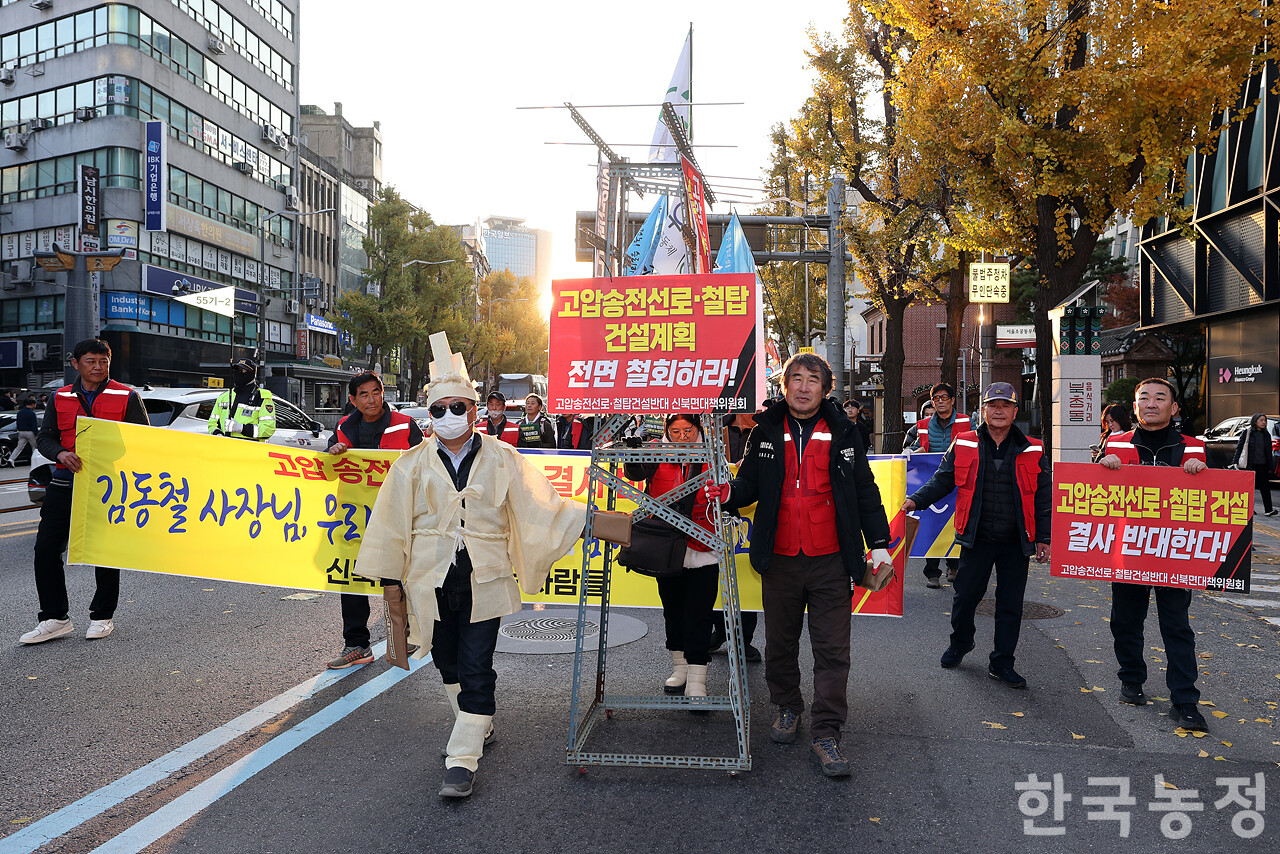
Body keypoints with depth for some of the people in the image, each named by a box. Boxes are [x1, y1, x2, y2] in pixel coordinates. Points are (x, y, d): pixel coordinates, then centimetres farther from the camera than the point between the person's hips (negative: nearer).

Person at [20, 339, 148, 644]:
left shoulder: (127, 397, 1)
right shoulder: (61, 398, 12)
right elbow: (45, 437, 10)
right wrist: (61, 454, -12)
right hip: (65, 483, 4)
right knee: (46, 549, 1)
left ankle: (102, 617, 19)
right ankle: (55, 618, 12)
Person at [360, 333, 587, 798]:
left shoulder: (502, 459, 1)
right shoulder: (412, 464, 4)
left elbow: (541, 506, 2)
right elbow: (390, 524, 8)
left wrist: (592, 518, -7)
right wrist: (389, 580, 8)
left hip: (484, 580, -2)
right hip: (431, 581, 2)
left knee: (476, 668, -4)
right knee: (448, 661, 15)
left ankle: (463, 759, 5)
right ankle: (476, 724, 40)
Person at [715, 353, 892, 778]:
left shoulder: (842, 431, 3)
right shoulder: (766, 432, 5)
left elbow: (865, 490, 7)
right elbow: (750, 483, 11)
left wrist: (878, 543, 4)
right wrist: (728, 492, -11)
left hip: (830, 560, -1)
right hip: (779, 559, 2)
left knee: (832, 648, -1)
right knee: (780, 642, 14)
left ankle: (826, 734, 8)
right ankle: (787, 707, 36)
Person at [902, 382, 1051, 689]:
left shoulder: (1031, 451, 3)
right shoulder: (964, 446, 1)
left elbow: (1042, 497, 6)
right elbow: (942, 480, 6)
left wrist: (1043, 537, 2)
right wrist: (917, 499, -8)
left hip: (1016, 541, 1)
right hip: (977, 538, 0)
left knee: (1010, 605, 6)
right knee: (966, 595, 5)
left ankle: (1002, 663, 20)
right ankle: (960, 642, 33)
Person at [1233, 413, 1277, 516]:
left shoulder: (1266, 434, 11)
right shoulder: (1247, 432, -1)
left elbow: (1268, 452, 15)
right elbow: (1239, 447, -1)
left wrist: (1270, 466, 14)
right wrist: (1235, 461, -8)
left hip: (1262, 465, 3)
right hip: (1249, 464, -3)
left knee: (1265, 487, -3)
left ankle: (1269, 509, -5)